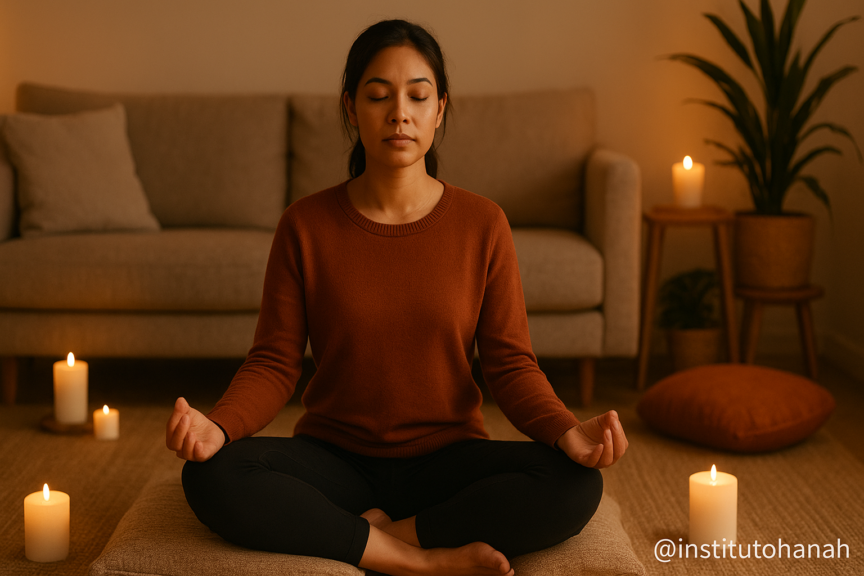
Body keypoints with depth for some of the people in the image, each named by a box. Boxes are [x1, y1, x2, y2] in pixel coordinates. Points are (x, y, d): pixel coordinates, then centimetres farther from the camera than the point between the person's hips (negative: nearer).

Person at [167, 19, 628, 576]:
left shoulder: (483, 224, -2)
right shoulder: (306, 225, -2)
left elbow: (510, 363, -3)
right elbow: (275, 363, -4)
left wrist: (567, 432, -24)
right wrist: (217, 426, -25)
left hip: (448, 457, 0)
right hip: (336, 460, 0)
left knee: (577, 486, -28)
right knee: (212, 477, -29)